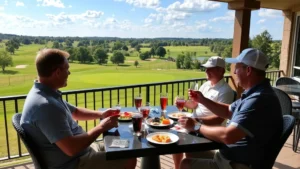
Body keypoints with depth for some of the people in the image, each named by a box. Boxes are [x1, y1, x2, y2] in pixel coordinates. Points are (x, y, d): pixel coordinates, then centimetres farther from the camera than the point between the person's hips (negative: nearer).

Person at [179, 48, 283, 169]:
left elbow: (227, 136, -34)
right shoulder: (255, 93, 6)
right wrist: (203, 100, 6)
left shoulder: (259, 100, -29)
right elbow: (228, 111, 18)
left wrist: (196, 127, -19)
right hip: (232, 156, 10)